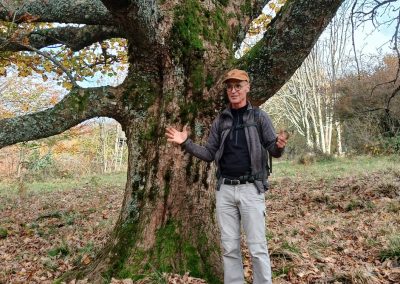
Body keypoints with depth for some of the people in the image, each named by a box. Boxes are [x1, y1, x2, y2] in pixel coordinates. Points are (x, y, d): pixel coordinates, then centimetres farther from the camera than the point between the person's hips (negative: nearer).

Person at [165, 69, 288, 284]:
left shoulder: (259, 117, 1)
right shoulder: (220, 121, 10)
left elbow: (273, 150, -2)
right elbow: (209, 154, 11)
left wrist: (279, 146, -26)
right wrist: (185, 143, -2)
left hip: (251, 189, -3)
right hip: (225, 189, 4)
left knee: (257, 247, -1)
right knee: (229, 247, 10)